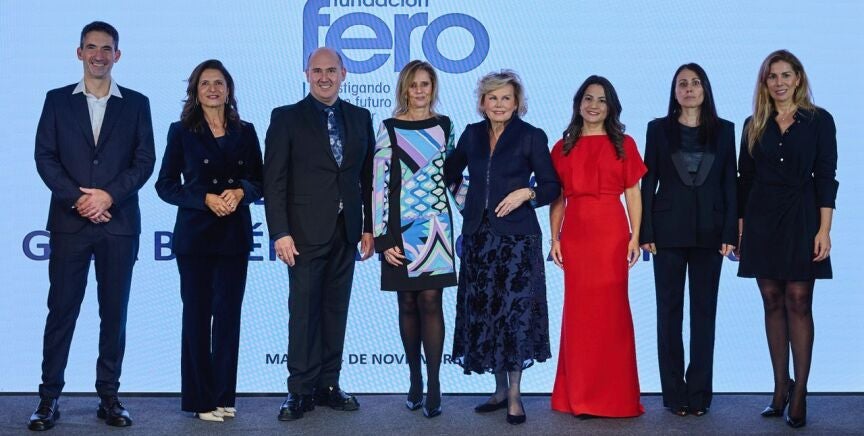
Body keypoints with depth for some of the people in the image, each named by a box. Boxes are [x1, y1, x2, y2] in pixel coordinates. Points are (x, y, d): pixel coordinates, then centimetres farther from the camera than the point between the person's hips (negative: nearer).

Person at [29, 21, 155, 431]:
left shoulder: (136, 103, 9)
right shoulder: (57, 100, 9)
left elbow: (144, 161, 2)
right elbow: (45, 157, 2)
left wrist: (109, 195, -11)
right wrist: (78, 198, -11)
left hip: (118, 223, 0)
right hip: (69, 222, 0)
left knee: (114, 311, 4)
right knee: (61, 309, 1)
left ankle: (109, 396, 12)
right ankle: (49, 396, 8)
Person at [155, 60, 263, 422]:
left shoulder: (245, 132, 9)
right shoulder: (181, 131, 3)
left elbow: (260, 181, 9)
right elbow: (165, 185, 0)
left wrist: (240, 191, -12)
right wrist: (206, 199, -14)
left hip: (235, 234, 2)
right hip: (195, 234, -2)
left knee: (228, 314, 3)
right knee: (197, 314, 2)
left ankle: (224, 395, 12)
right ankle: (200, 398, 10)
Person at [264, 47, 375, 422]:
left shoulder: (360, 118, 11)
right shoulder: (287, 118, 0)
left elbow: (367, 176, 11)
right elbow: (274, 180, -4)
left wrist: (370, 227, 7)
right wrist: (280, 233, -11)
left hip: (346, 232, 4)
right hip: (307, 232, -3)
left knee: (336, 310, 8)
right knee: (304, 311, -1)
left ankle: (328, 385, 17)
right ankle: (301, 391, 7)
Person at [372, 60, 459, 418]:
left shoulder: (445, 126, 8)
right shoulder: (389, 129, 1)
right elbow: (379, 184, -2)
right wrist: (383, 238, -7)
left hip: (435, 225, 1)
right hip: (401, 227, 0)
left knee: (430, 301, -4)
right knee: (408, 304, 6)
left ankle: (433, 385, -1)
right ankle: (415, 381, 17)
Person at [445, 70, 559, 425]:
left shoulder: (531, 137, -1)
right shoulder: (472, 134, 10)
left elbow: (551, 186, -1)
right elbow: (451, 172, 23)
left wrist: (526, 192, -17)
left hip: (516, 235, -4)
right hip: (478, 235, 4)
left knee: (515, 311, -6)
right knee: (483, 311, 6)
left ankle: (515, 396, 4)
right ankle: (500, 390, 19)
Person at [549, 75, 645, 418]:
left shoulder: (623, 144, 7)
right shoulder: (563, 146, 11)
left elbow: (633, 194, 4)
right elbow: (557, 197, 8)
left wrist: (635, 237, -4)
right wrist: (554, 238, 0)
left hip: (611, 232, -1)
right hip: (575, 234, 1)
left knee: (611, 308, 0)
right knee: (579, 309, 4)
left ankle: (613, 396, 9)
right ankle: (579, 395, 12)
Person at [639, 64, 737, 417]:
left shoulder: (723, 130, 6)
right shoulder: (659, 129, 4)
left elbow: (730, 184, 4)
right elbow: (649, 182, 2)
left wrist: (730, 233, -4)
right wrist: (646, 233, -5)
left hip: (709, 232, 1)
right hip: (669, 231, -1)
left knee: (704, 311, 5)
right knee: (669, 312, 3)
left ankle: (699, 393, 12)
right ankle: (674, 393, 10)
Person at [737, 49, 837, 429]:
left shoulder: (818, 120, 1)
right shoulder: (754, 125, 9)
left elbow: (825, 176, -3)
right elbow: (744, 179, 10)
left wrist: (824, 229, -10)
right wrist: (740, 227, 5)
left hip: (801, 218, -3)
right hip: (761, 220, 3)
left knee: (798, 302, -5)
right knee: (773, 302, 5)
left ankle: (799, 394, 0)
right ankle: (780, 388, 13)